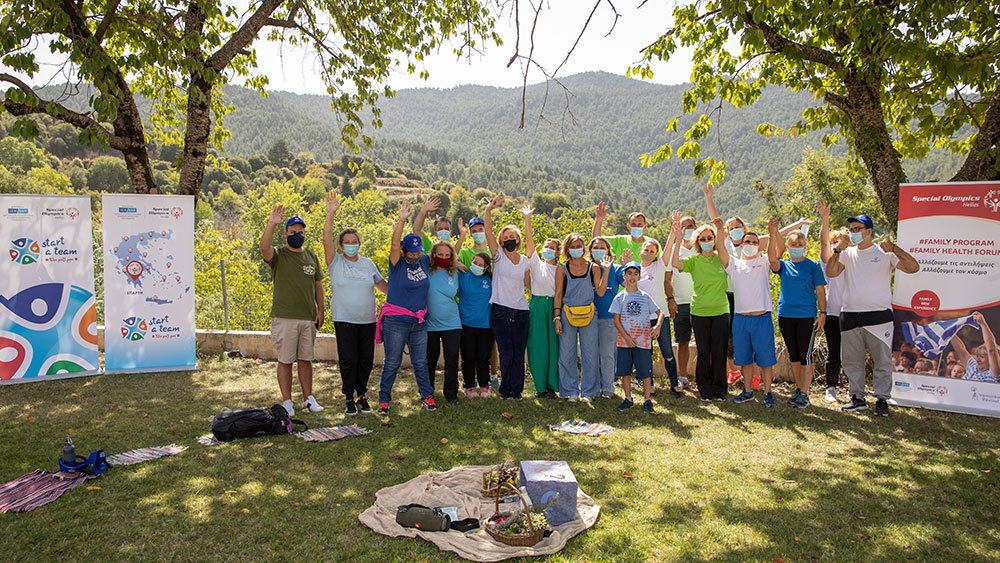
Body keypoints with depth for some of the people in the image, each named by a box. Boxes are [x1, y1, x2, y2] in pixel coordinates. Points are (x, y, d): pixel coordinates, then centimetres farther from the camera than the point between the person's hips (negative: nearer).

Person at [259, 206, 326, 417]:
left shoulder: (311, 256, 13)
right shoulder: (278, 255, 0)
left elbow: (318, 285, 16)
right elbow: (264, 247, -24)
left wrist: (321, 310, 9)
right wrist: (271, 224, -36)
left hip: (308, 318, 4)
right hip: (284, 318, -4)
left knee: (305, 359, 11)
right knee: (285, 360, 1)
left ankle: (308, 398, 22)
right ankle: (287, 402, 11)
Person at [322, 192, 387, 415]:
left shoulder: (368, 263, 10)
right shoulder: (336, 262, -1)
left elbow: (382, 284, 19)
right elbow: (327, 240, -16)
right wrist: (331, 214, -26)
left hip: (367, 320, 3)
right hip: (344, 320, -3)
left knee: (366, 360, 7)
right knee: (348, 360, -3)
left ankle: (362, 396, 22)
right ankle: (349, 399, 12)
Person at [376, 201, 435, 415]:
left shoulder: (424, 261, 7)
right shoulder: (398, 263, -7)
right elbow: (395, 244, -24)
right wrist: (402, 219, -30)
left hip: (419, 321, 5)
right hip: (396, 321, -5)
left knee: (421, 362, 13)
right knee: (392, 362, 2)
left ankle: (427, 396, 24)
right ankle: (384, 399, 14)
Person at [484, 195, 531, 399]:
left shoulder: (525, 260, 11)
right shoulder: (498, 255, 1)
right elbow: (488, 232, -12)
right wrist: (489, 210, -25)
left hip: (521, 311, 3)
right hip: (500, 310, -3)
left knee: (518, 353, 5)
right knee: (506, 353, -1)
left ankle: (516, 390, 16)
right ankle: (505, 390, 15)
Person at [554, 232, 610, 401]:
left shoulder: (593, 267, 5)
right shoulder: (562, 269, 3)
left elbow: (600, 292, -2)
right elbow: (558, 294, 2)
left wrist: (606, 271, -8)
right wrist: (557, 318, -5)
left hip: (588, 315, 1)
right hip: (567, 314, 0)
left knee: (590, 354, 4)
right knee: (567, 355, 3)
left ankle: (588, 391, 17)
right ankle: (571, 391, 16)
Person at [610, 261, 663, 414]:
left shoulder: (645, 297, 6)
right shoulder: (619, 297, 4)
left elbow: (660, 312, 8)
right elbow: (616, 320, 1)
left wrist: (658, 326, -12)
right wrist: (626, 337, -9)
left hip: (643, 340, 0)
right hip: (624, 341, 1)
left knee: (645, 370, -1)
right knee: (625, 370, 6)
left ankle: (648, 400, 9)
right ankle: (628, 399, 19)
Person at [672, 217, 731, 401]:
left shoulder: (722, 259, 2)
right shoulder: (694, 260, 1)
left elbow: (724, 253, -23)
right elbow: (675, 263, -17)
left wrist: (721, 233, -36)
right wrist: (677, 240, -23)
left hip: (721, 311, 0)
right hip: (699, 312, 0)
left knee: (719, 352, 2)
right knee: (703, 353, 5)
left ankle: (719, 390, 17)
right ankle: (705, 390, 18)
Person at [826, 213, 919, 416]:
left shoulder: (885, 253, 0)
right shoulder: (848, 253, 11)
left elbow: (913, 268, -10)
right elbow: (830, 273, -2)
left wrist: (894, 248, -21)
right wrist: (837, 250, -12)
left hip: (878, 315, -4)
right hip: (850, 315, 4)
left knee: (883, 360, 2)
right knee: (851, 361, 9)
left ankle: (882, 399, 13)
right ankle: (858, 398, 21)